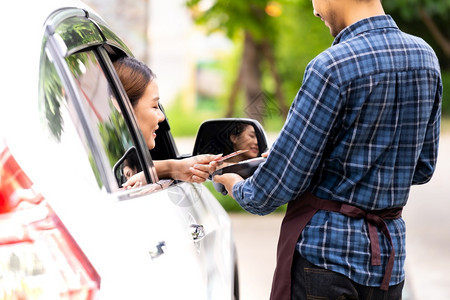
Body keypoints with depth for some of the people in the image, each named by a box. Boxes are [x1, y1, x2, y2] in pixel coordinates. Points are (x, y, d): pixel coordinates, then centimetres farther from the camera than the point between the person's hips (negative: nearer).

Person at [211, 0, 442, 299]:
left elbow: (282, 181, -13)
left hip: (326, 251, -7)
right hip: (390, 254, 7)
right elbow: (422, 169, 12)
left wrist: (240, 189, 7)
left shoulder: (333, 66, -18)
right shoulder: (425, 56, 4)